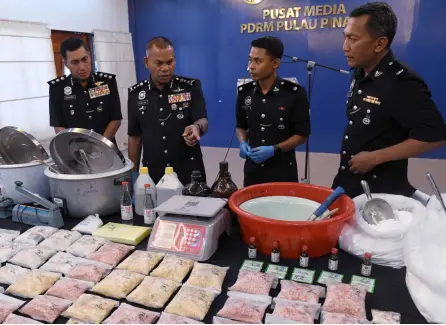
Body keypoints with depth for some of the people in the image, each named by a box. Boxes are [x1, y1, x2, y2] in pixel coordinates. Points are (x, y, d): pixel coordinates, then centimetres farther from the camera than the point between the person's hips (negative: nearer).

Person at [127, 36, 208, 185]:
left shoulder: (191, 87, -4)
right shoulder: (135, 94, 2)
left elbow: (203, 121, -10)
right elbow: (134, 137, 8)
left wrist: (197, 127, -34)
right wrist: (133, 173, 8)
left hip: (189, 173, -2)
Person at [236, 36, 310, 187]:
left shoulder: (294, 93, -12)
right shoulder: (244, 91, 0)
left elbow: (302, 134, -7)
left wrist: (274, 150, -19)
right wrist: (243, 143, -7)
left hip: (283, 170, -3)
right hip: (253, 169, 3)